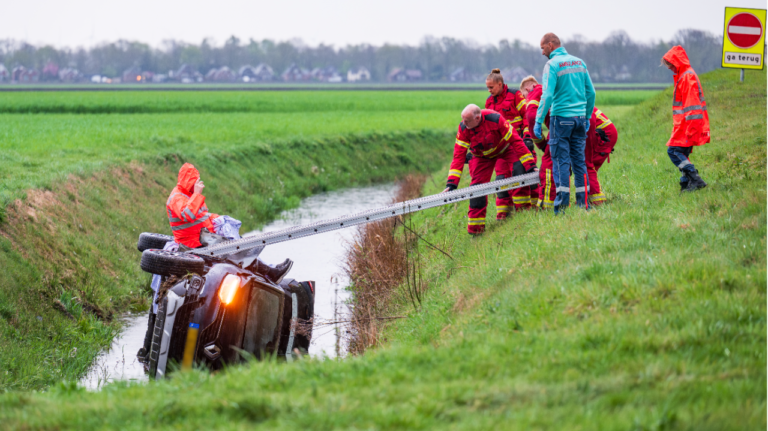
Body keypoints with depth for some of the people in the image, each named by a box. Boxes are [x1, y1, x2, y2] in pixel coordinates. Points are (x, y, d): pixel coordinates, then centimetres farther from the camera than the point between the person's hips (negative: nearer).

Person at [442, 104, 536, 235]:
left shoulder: (495, 119, -37)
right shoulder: (463, 129, -27)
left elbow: (515, 140, -30)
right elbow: (458, 156, -24)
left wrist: (530, 165, -29)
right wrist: (452, 183, -33)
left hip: (504, 148, -2)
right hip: (482, 155, 2)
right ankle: (475, 227, -3)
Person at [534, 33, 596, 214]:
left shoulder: (552, 64, -9)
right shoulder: (579, 62, 11)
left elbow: (547, 96, -16)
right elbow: (591, 92, 12)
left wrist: (538, 121, -12)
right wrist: (587, 116, 22)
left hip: (561, 118, -6)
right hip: (579, 117, 6)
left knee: (561, 160, -2)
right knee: (579, 160, 10)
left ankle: (562, 202, -6)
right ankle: (583, 201, 10)